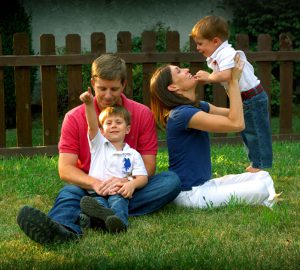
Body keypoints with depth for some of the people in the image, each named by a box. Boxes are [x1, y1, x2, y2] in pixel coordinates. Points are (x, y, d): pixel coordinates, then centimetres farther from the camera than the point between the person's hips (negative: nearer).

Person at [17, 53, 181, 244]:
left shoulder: (142, 114, 2)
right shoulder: (74, 118, 0)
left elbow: (148, 167, -3)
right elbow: (65, 169, -8)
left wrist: (126, 182, -26)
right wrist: (95, 183, -29)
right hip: (89, 188, -1)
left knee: (171, 180, -26)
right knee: (69, 193, -33)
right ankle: (64, 228, -73)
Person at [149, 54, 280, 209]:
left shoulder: (198, 107, 9)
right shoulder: (182, 114, -22)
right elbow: (236, 124, -25)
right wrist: (234, 81, -19)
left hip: (204, 184, 10)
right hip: (190, 194, -10)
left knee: (263, 177, 4)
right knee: (260, 189, -18)